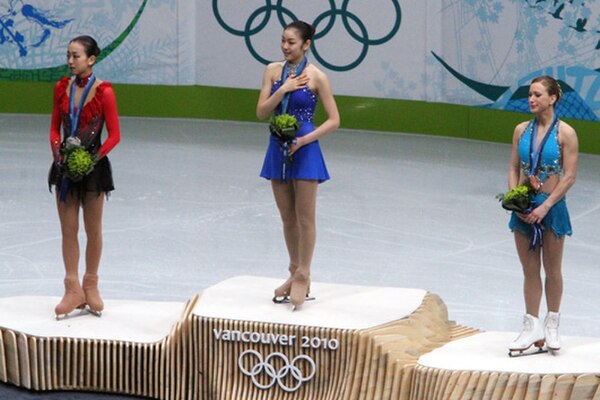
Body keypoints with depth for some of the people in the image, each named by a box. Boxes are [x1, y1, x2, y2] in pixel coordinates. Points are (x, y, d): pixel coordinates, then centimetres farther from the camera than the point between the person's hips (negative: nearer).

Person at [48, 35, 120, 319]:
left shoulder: (103, 92, -13)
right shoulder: (62, 88, 1)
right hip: (65, 166, 4)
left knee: (93, 230, 9)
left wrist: (95, 158, -19)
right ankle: (73, 289, 12)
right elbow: (55, 128, 9)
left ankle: (90, 285, 23)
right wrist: (58, 152, -7)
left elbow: (114, 135, -9)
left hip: (93, 167, -4)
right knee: (68, 229, 5)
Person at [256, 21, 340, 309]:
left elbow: (334, 120, -8)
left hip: (304, 151, -5)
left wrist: (304, 140, -17)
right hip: (278, 150, 5)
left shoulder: (316, 77, -9)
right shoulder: (273, 71, 3)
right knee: (287, 218, 12)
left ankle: (303, 276, 7)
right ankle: (294, 273, 22)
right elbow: (261, 112, -1)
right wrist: (282, 90, -15)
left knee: (305, 218, -1)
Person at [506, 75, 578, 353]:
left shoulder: (565, 133, -9)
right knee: (530, 271, 9)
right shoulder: (522, 130, 4)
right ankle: (532, 327, 16)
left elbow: (569, 176, -11)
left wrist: (544, 207, -16)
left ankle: (551, 325, 22)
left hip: (551, 207, -4)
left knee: (552, 270, 8)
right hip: (524, 207, 4)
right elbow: (514, 169, 7)